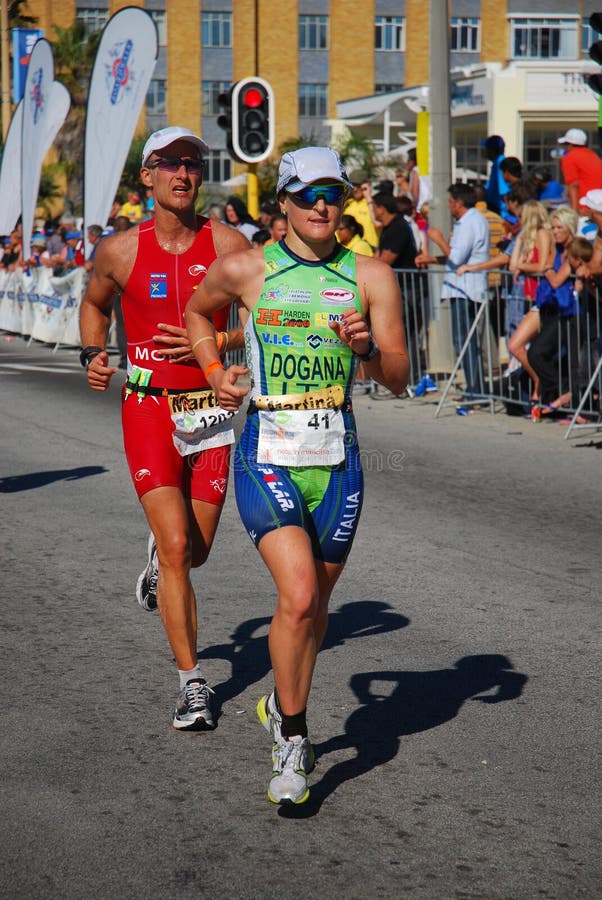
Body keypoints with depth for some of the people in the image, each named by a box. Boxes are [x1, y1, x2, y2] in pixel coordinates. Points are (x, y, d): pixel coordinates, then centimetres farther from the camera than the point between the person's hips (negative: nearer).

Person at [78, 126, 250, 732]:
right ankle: (191, 683, -5)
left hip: (211, 410, 2)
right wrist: (93, 354, 2)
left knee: (195, 550, 11)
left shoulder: (228, 245, -4)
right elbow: (94, 303, 19)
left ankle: (159, 557, 50)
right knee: (176, 546, -12)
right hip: (148, 409, -1)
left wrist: (212, 341, -14)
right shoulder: (120, 251, -2)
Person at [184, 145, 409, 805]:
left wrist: (366, 347, -19)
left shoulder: (371, 276, 2)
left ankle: (285, 708, 39)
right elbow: (196, 313, 21)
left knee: (316, 599, 13)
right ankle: (292, 744, -2)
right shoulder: (244, 269, -1)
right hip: (267, 453, -2)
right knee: (297, 596, -17)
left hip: (337, 457, 3)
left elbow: (399, 379, 1)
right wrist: (213, 371, 6)